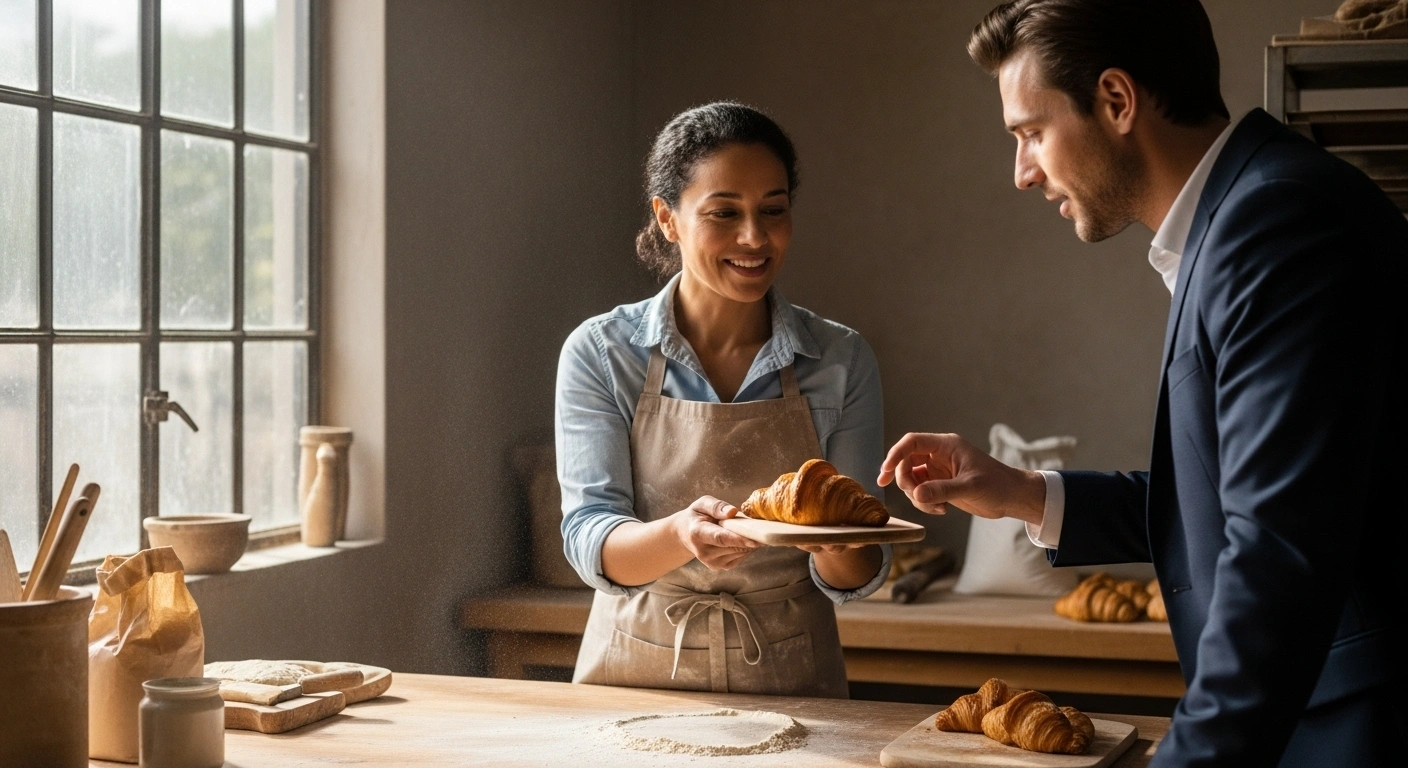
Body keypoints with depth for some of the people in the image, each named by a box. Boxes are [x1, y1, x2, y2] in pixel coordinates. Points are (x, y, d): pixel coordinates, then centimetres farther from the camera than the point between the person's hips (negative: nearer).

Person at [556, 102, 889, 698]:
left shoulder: (842, 362, 2)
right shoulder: (599, 353, -1)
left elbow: (851, 579, 2)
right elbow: (589, 543, -9)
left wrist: (838, 543, -21)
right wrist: (681, 536, -29)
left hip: (790, 681, 2)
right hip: (637, 673, -2)